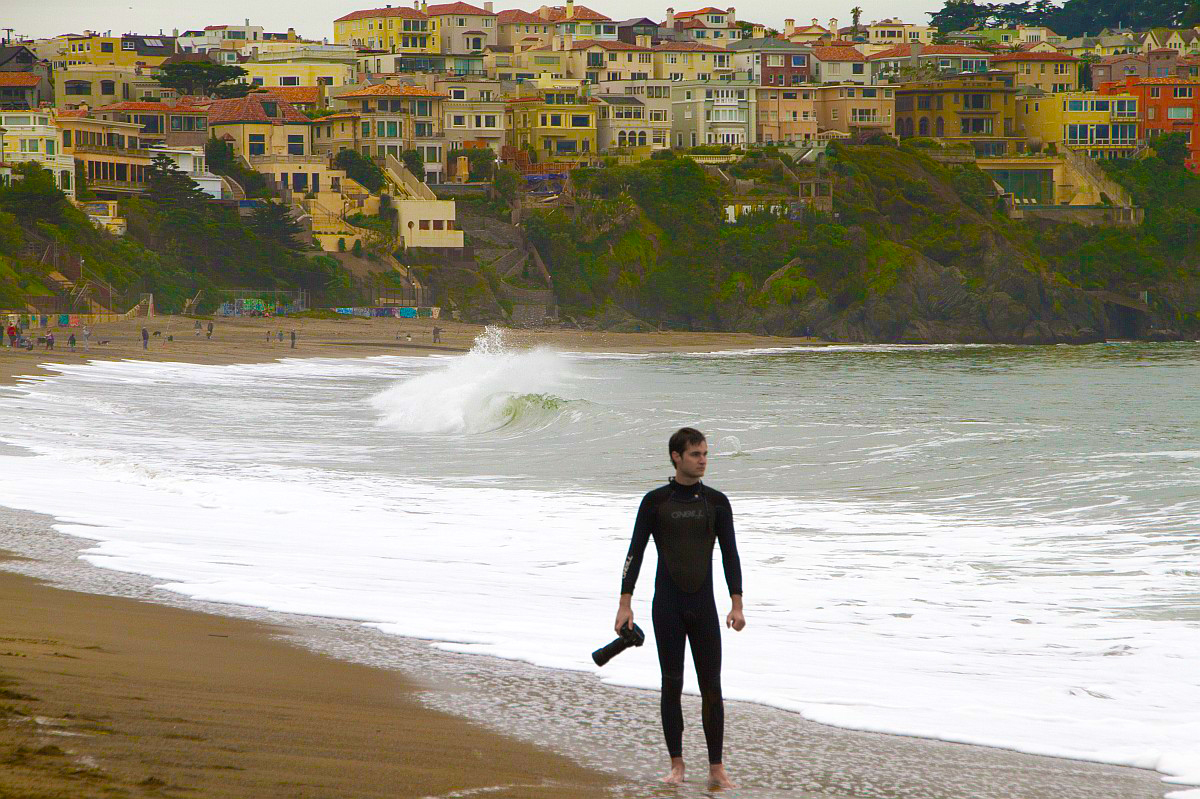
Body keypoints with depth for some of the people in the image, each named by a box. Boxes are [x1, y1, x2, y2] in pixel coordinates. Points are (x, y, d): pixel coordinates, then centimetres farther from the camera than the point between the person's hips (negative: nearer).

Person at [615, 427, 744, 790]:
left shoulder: (716, 502, 6)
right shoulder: (655, 502, 2)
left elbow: (730, 554, 7)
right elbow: (635, 553, 3)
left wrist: (737, 605, -1)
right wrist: (625, 604, -4)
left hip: (704, 606, 1)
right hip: (667, 606, -1)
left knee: (711, 687, -2)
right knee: (672, 684, 1)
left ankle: (716, 768, 2)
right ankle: (676, 764, 9)